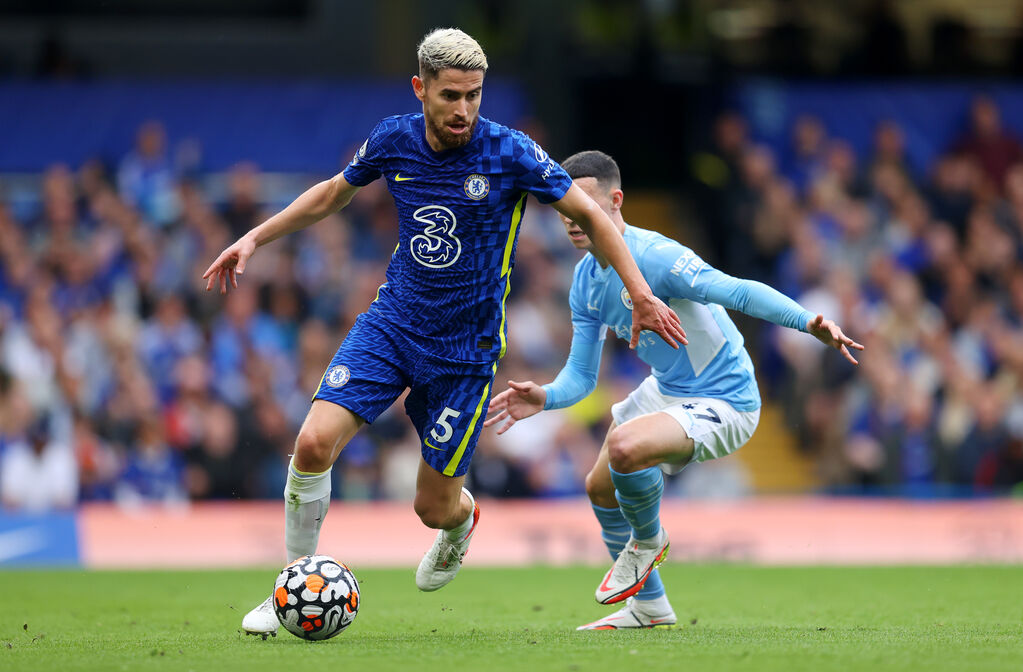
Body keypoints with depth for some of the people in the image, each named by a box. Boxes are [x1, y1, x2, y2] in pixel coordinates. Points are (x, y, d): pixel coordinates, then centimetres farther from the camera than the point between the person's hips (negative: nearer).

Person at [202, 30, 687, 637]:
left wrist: (642, 295, -11)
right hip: (392, 322, 3)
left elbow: (591, 215, -6)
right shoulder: (393, 141, -5)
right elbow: (333, 193, 16)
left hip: (465, 351, -2)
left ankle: (463, 519, 43)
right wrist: (255, 238, 13)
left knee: (434, 506, 3)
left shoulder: (510, 153, -15)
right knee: (314, 443, -18)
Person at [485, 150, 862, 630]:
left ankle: (647, 540, 0)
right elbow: (580, 375, 4)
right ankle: (649, 607, 40)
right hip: (666, 391, 10)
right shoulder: (585, 280, 0)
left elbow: (738, 292, -38)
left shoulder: (654, 257, -27)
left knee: (624, 447, -33)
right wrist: (545, 398, -17)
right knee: (600, 488, 20)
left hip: (723, 402, -10)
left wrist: (809, 322, -52)